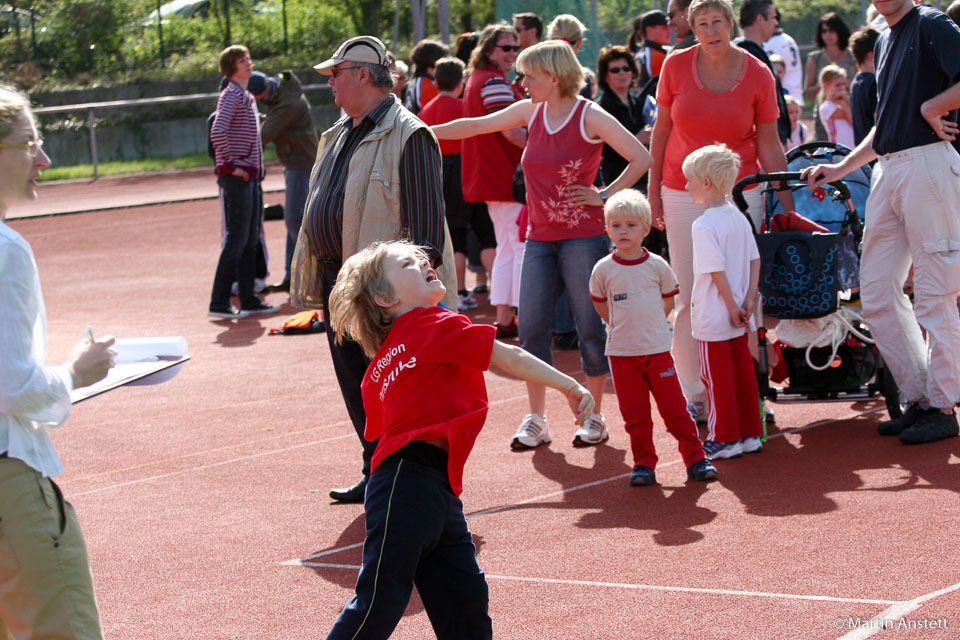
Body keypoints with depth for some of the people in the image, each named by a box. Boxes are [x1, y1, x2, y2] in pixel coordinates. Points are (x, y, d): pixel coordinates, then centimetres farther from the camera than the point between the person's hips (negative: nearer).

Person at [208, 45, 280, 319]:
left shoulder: (247, 97, 18)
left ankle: (248, 300, 15)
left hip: (249, 176, 9)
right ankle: (219, 302, -4)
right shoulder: (231, 95, -12)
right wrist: (231, 165, -20)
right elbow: (218, 132, -25)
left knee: (250, 241, 11)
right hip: (237, 177, -9)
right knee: (236, 240, -8)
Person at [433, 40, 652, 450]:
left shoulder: (590, 117, -9)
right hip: (539, 237, 6)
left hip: (583, 236, -6)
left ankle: (595, 418, 10)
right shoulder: (531, 112, 8)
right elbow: (476, 126, 13)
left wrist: (605, 196, -9)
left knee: (590, 327, -1)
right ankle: (535, 420, 11)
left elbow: (642, 159, -11)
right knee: (531, 327, 2)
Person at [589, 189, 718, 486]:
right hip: (621, 352, 0)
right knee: (635, 414, 4)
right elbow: (600, 303, 13)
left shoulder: (656, 265, -2)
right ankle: (643, 464, 13)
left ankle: (696, 459, 10)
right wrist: (623, 325, 11)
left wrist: (648, 323, 8)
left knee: (674, 407, 2)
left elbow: (668, 301, 11)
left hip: (657, 349, 0)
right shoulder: (603, 269, -3)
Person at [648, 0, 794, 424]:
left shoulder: (758, 75, -3)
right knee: (689, 299, 0)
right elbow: (661, 130, 7)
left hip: (740, 194, -1)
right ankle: (694, 395, 9)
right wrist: (654, 189, 6)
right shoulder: (676, 66, -2)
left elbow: (769, 145, 2)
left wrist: (787, 202, 0)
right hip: (683, 194, 1)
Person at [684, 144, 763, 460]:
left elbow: (717, 271, -20)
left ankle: (725, 439, 8)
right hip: (738, 318, 8)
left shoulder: (704, 226, -18)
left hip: (714, 318, -8)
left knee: (717, 377, 2)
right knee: (742, 371, 13)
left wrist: (733, 308, -14)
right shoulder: (739, 218, 6)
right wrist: (749, 300, 4)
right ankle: (751, 434, 19)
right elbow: (755, 261, 7)